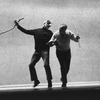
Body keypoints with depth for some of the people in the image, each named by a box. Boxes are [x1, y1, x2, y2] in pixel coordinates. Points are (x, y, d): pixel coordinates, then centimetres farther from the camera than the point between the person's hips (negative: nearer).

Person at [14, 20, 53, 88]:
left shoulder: (50, 33, 11)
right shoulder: (36, 31, 17)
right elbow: (26, 31, 21)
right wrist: (18, 25, 20)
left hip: (45, 51, -3)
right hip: (37, 51, 4)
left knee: (46, 65, -19)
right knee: (31, 65, -3)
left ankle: (49, 81, -7)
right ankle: (36, 80, 11)